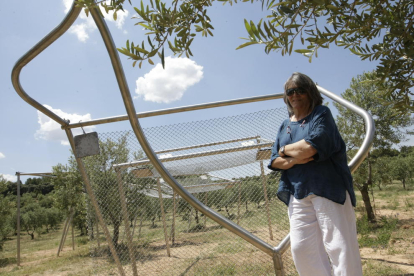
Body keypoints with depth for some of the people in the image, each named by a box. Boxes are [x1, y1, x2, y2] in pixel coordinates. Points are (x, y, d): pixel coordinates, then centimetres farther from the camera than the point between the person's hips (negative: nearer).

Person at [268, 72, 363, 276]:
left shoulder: (321, 113, 2)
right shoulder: (285, 126, 18)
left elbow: (312, 146, -16)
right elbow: (274, 161, 10)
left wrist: (286, 150, 1)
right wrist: (295, 159, -10)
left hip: (329, 189, -5)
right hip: (298, 194, 5)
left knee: (340, 249, -6)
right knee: (301, 250, 0)